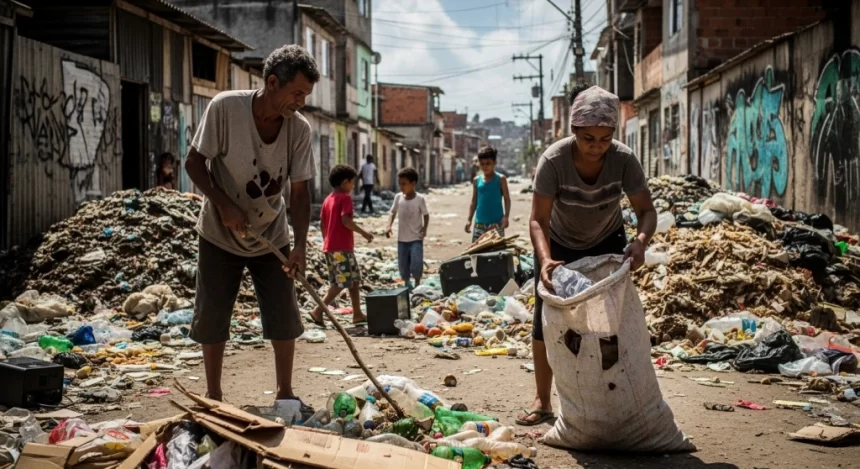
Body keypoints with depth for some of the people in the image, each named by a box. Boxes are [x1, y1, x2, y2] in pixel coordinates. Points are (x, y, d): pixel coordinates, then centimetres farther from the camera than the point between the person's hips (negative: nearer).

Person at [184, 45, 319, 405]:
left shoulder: (299, 129, -14)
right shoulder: (224, 108, -22)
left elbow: (299, 191, -9)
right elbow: (194, 163, -14)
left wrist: (300, 244, -20)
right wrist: (225, 205, -25)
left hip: (271, 238, 2)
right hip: (220, 236, -2)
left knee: (284, 318, 1)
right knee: (212, 320, 3)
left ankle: (285, 394, 16)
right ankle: (213, 396, 18)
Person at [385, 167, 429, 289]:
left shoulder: (419, 199, -11)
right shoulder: (398, 197, -2)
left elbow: (426, 215, -2)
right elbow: (393, 213, 7)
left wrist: (424, 229, -17)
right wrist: (389, 226, -8)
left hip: (416, 238, -4)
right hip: (402, 238, 4)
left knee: (416, 263, -13)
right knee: (403, 265, 9)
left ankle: (417, 285, 6)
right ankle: (407, 285, 28)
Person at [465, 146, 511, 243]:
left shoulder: (500, 179, -1)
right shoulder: (477, 180, 8)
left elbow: (507, 199, -2)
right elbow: (474, 201, 14)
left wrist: (506, 216, -15)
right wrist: (469, 219, 8)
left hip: (496, 222, -3)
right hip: (480, 223, 3)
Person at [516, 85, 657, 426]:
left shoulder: (624, 160, -27)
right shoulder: (554, 160, -32)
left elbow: (646, 210, -22)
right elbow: (538, 220, -30)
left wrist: (641, 240, -44)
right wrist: (545, 260, -48)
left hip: (607, 245, 1)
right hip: (560, 246, -1)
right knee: (546, 321, -1)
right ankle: (543, 401, 10)